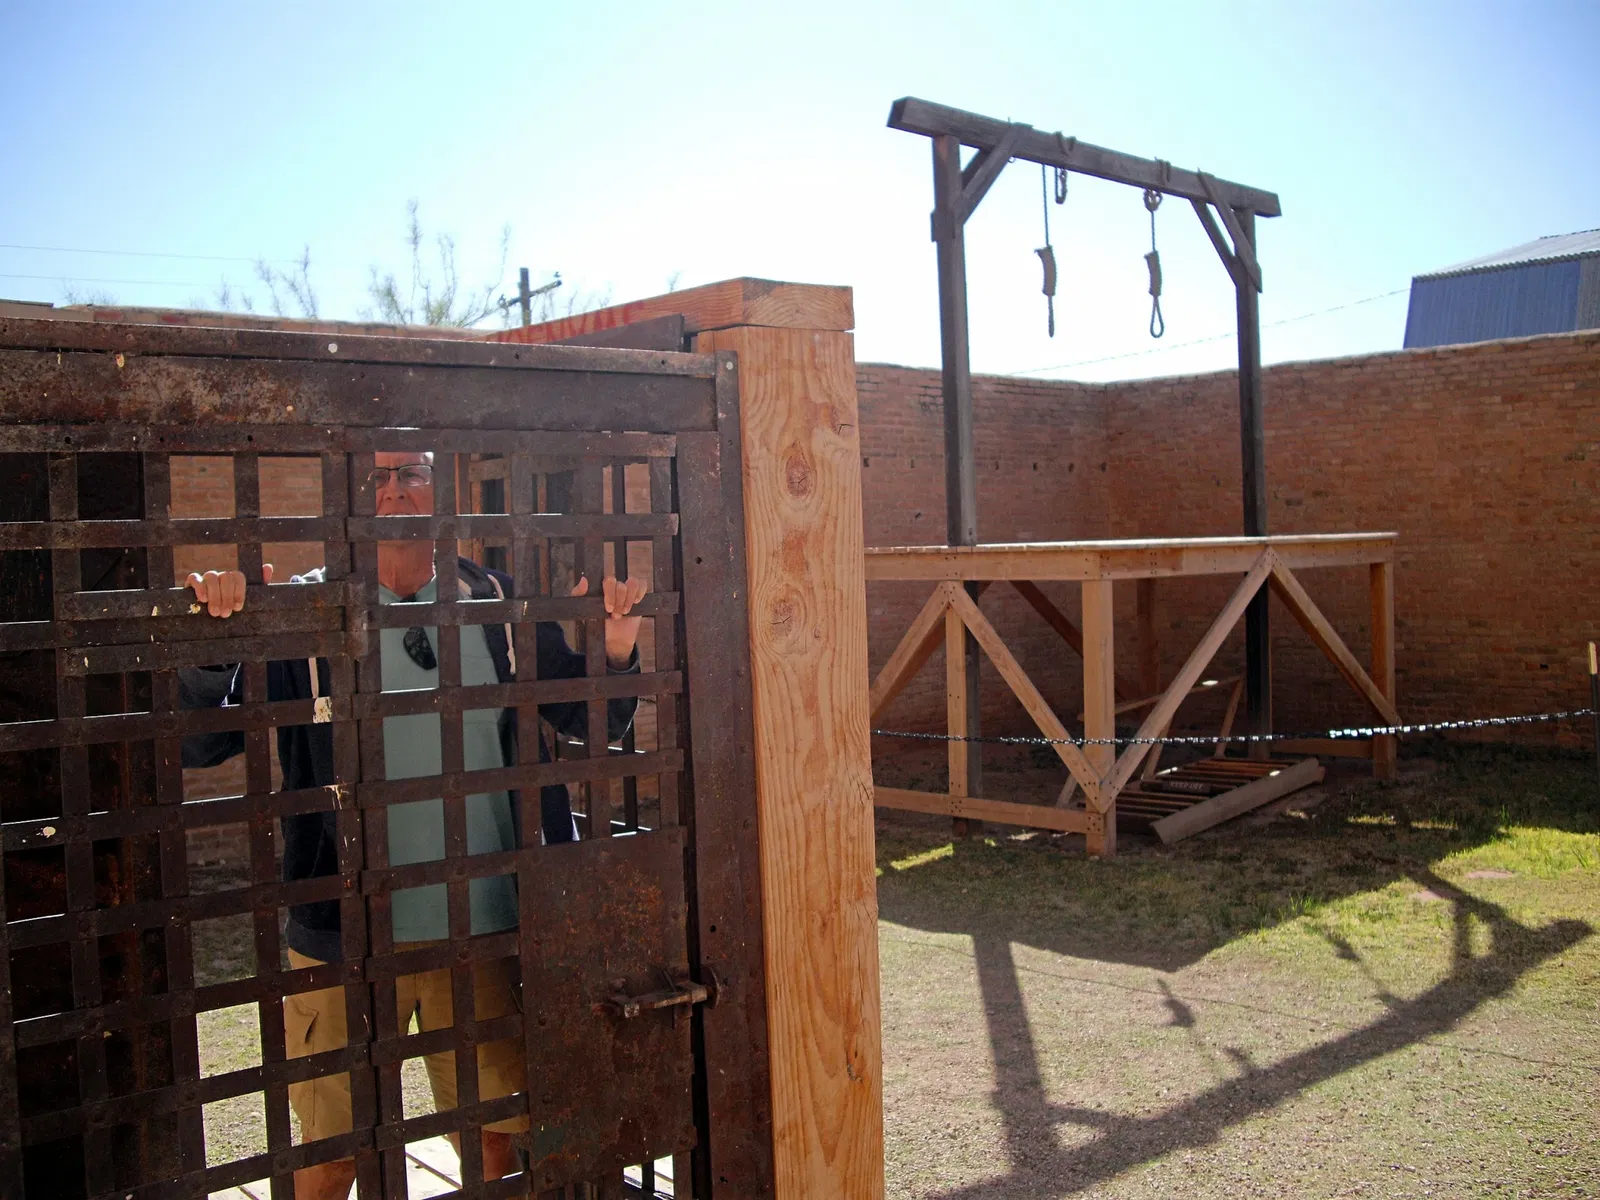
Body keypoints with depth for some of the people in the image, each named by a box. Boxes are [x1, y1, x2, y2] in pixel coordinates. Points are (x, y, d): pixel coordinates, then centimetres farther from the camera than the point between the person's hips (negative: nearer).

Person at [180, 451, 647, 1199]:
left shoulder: (497, 606, 3)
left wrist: (614, 647, -12)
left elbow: (591, 722, 7)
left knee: (499, 1137, 16)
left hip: (486, 930, 2)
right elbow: (196, 744, -12)